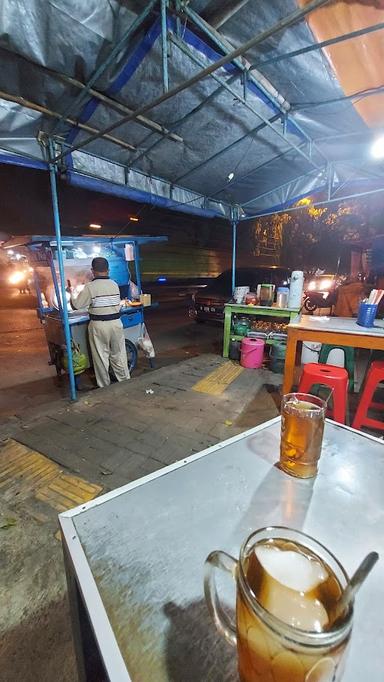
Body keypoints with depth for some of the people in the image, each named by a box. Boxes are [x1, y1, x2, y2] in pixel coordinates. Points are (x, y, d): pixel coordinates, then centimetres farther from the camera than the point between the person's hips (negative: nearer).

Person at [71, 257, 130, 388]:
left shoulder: (90, 287, -9)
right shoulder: (114, 285, 2)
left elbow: (76, 306, -7)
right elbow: (118, 303, 4)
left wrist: (71, 296, 12)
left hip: (99, 325, -3)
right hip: (116, 323, 3)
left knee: (101, 357, 10)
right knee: (119, 355, 15)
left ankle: (104, 387, 20)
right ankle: (125, 382, 26)